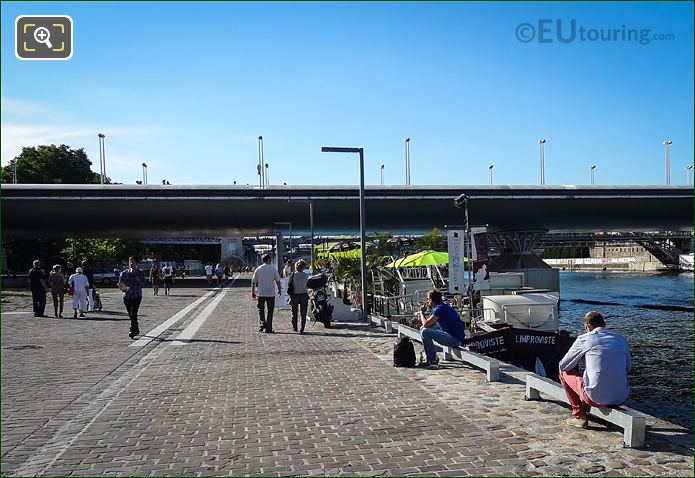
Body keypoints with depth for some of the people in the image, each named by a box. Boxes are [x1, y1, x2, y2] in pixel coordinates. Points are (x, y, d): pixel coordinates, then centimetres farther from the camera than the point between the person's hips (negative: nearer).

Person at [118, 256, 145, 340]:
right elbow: (120, 284, 5)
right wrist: (123, 288, -17)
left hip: (137, 296, -3)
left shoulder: (140, 273, 1)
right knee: (131, 315, 10)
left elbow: (142, 283, -12)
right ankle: (136, 330, 27)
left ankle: (133, 330, -15)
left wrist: (135, 275, -20)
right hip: (127, 296, 3)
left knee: (133, 313, -17)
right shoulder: (124, 273, 6)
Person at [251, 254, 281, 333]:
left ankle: (262, 323, -2)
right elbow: (277, 281, 1)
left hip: (261, 293, 1)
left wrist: (253, 292, 12)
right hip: (271, 293, -1)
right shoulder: (273, 269, -2)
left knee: (260, 309, 17)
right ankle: (268, 328, 6)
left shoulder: (258, 269, 2)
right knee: (270, 311, 6)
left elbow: (253, 281, 3)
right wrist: (279, 290, 15)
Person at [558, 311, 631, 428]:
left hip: (596, 398, -5)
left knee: (563, 373, 18)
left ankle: (579, 415, 16)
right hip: (622, 399, 5)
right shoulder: (621, 338, 10)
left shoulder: (584, 339, -1)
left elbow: (563, 366, 7)